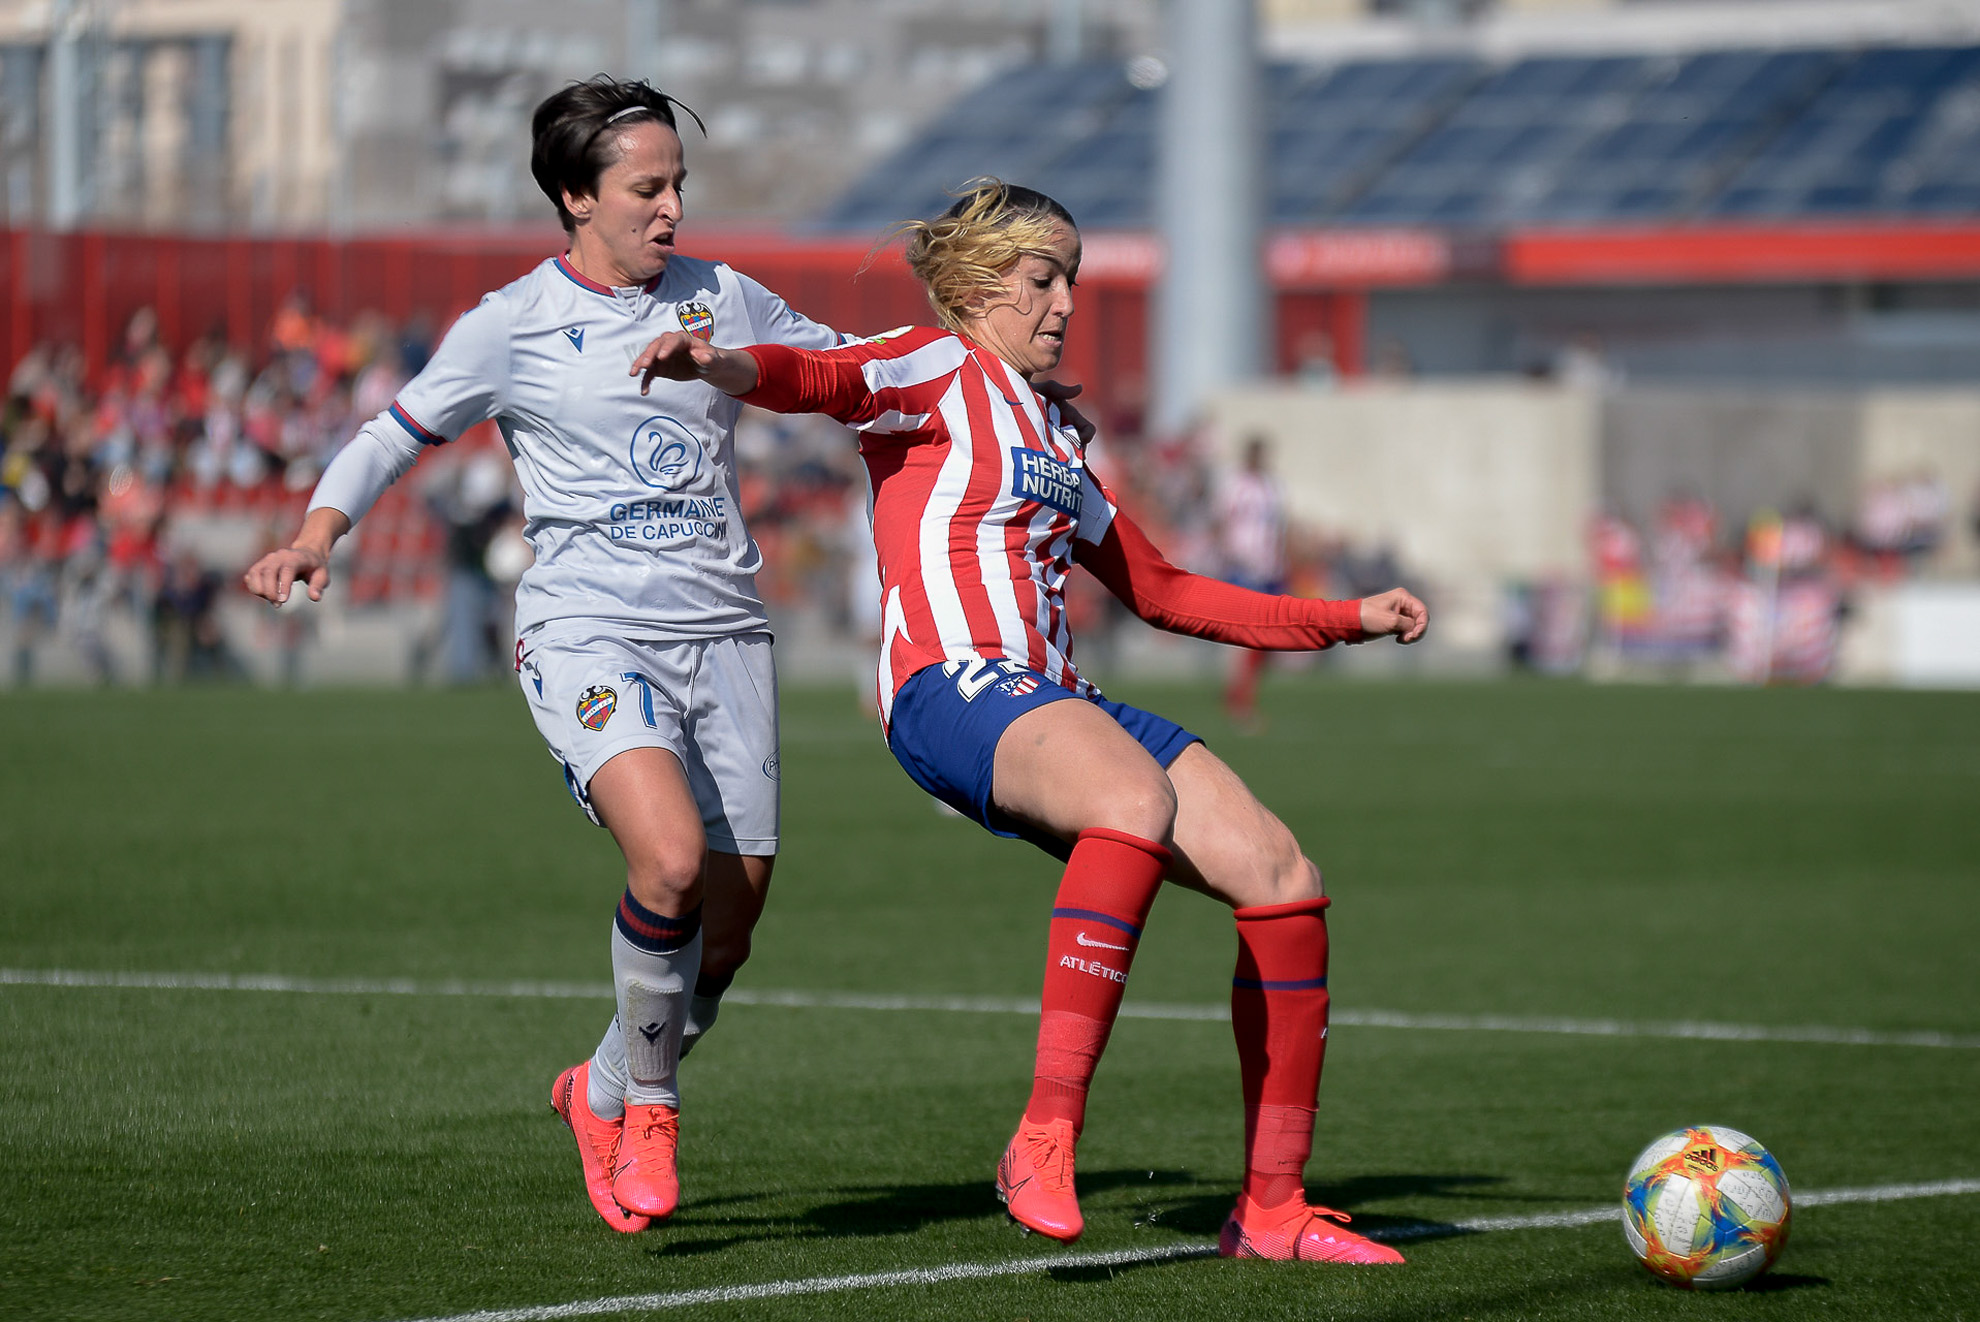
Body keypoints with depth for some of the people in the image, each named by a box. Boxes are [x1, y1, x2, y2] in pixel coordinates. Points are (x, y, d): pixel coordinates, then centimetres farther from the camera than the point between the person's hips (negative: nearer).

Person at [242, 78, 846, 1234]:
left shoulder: (723, 299, 10)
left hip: (725, 631, 4)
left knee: (730, 922, 2)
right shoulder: (514, 326, 0)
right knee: (670, 856, -28)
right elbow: (394, 437, 7)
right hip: (589, 631, -4)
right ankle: (647, 1098, -4)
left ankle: (607, 1094, 30)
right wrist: (318, 536, -9)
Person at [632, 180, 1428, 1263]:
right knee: (1139, 798, -38)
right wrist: (713, 365, -37)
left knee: (1283, 880, -3)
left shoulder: (1056, 435, 31)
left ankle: (1271, 1207, 4)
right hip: (952, 686, -9)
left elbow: (1161, 593, 36)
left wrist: (1349, 621, 34)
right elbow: (820, 378, -14)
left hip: (1050, 705, 9)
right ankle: (1044, 1143, -41)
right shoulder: (941, 369, 7)